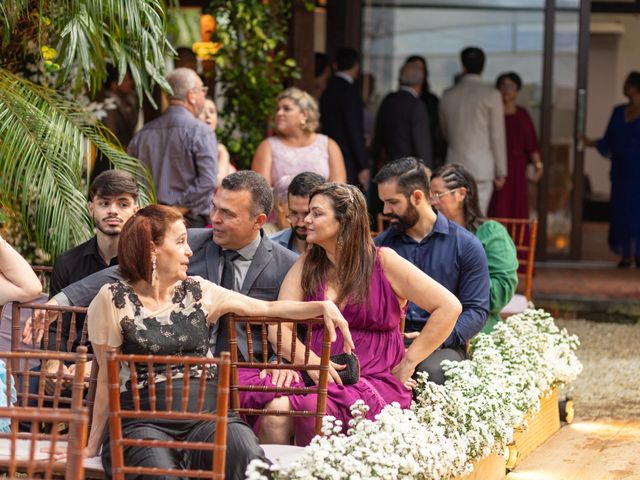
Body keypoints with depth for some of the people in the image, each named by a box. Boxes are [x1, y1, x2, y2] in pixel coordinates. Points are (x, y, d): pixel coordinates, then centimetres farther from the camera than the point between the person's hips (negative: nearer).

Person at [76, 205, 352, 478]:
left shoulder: (197, 292, 14)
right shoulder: (114, 301, 3)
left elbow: (268, 308, 17)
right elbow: (108, 378, 6)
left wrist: (323, 307, 3)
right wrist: (93, 444, 7)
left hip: (206, 413, 3)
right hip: (144, 421, -3)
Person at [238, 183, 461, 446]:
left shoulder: (382, 262, 2)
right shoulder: (307, 265, 14)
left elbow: (449, 307, -1)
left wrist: (408, 363, -2)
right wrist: (311, 362, -14)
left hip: (376, 382, -3)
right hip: (319, 378, 4)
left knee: (310, 408, -34)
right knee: (275, 409, -31)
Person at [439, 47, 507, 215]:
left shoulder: (448, 95, 7)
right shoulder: (491, 95, -5)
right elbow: (497, 136, -5)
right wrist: (501, 172, 2)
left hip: (455, 162, 3)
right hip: (482, 163, -3)